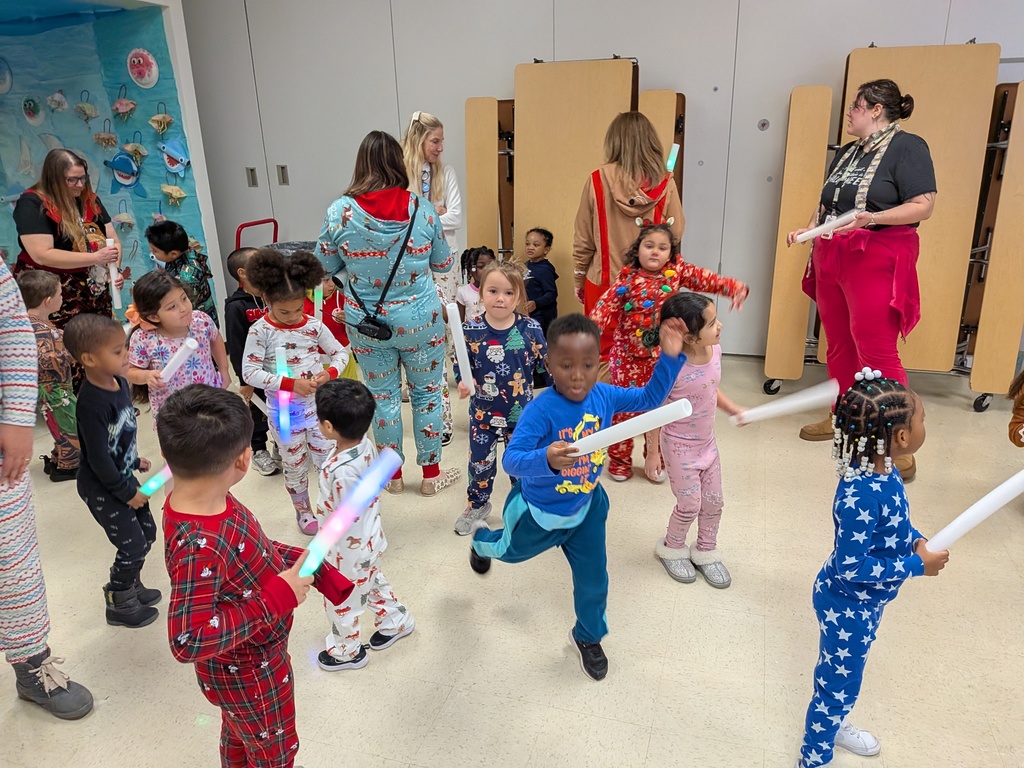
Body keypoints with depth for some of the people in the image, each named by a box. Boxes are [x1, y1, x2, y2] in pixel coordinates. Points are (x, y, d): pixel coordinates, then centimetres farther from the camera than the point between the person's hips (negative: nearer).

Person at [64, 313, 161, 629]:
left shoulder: (119, 382, -4)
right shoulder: (91, 403, -30)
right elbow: (98, 458, -26)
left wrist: (134, 460, 18)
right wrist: (126, 492, -18)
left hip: (123, 477, 8)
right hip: (101, 488, -8)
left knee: (147, 532, 18)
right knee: (133, 546, 1)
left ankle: (132, 586, 41)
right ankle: (118, 606, 23)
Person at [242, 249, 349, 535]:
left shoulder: (313, 325, -6)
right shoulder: (260, 331, -14)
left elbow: (341, 352, 3)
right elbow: (249, 372, -17)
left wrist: (330, 372, -18)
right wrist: (291, 384, -25)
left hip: (318, 404, 2)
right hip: (285, 412, -1)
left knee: (327, 458, 8)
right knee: (295, 465, 13)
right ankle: (302, 510, 37)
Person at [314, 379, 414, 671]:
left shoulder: (342, 472, -39)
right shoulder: (366, 444, -15)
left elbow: (346, 524, -28)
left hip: (349, 550, -8)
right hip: (370, 540, 8)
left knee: (340, 601, 18)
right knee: (372, 580, 32)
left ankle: (348, 651, 43)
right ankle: (396, 621, 54)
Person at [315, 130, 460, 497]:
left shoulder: (340, 212, -11)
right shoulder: (422, 209, -9)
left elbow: (324, 267, 0)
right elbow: (443, 264, 3)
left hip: (368, 323, 1)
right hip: (420, 319, 0)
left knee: (383, 397, 16)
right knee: (427, 394, 15)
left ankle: (393, 475, 32)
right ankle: (431, 474, 29)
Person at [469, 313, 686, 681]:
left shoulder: (604, 396, -18)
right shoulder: (541, 410, -36)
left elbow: (649, 398, -3)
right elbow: (511, 459, -42)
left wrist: (670, 356, -16)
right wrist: (545, 460, -63)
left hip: (586, 506, 4)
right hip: (539, 511, -3)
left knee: (593, 577, 14)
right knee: (510, 550, 28)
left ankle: (588, 637, 45)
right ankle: (482, 539, 67)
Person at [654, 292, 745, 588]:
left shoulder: (714, 352, -9)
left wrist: (735, 410, 6)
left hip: (708, 443, 7)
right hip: (680, 447, -6)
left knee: (713, 502, 16)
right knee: (690, 505, 6)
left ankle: (706, 552, 38)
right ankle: (672, 548, 34)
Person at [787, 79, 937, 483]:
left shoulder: (906, 147, -6)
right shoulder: (846, 153, 17)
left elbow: (923, 206, -14)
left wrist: (871, 218, -26)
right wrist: (807, 230, 7)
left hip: (876, 260, -8)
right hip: (830, 258, 8)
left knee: (876, 351, -10)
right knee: (839, 345, 14)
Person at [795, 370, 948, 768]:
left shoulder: (885, 470, -10)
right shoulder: (860, 495, -36)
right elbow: (851, 567, -31)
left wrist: (916, 540, -8)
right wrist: (917, 566, -24)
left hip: (865, 602, 8)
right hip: (846, 605, -8)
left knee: (840, 672, 30)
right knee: (840, 682, 12)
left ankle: (830, 725, 55)